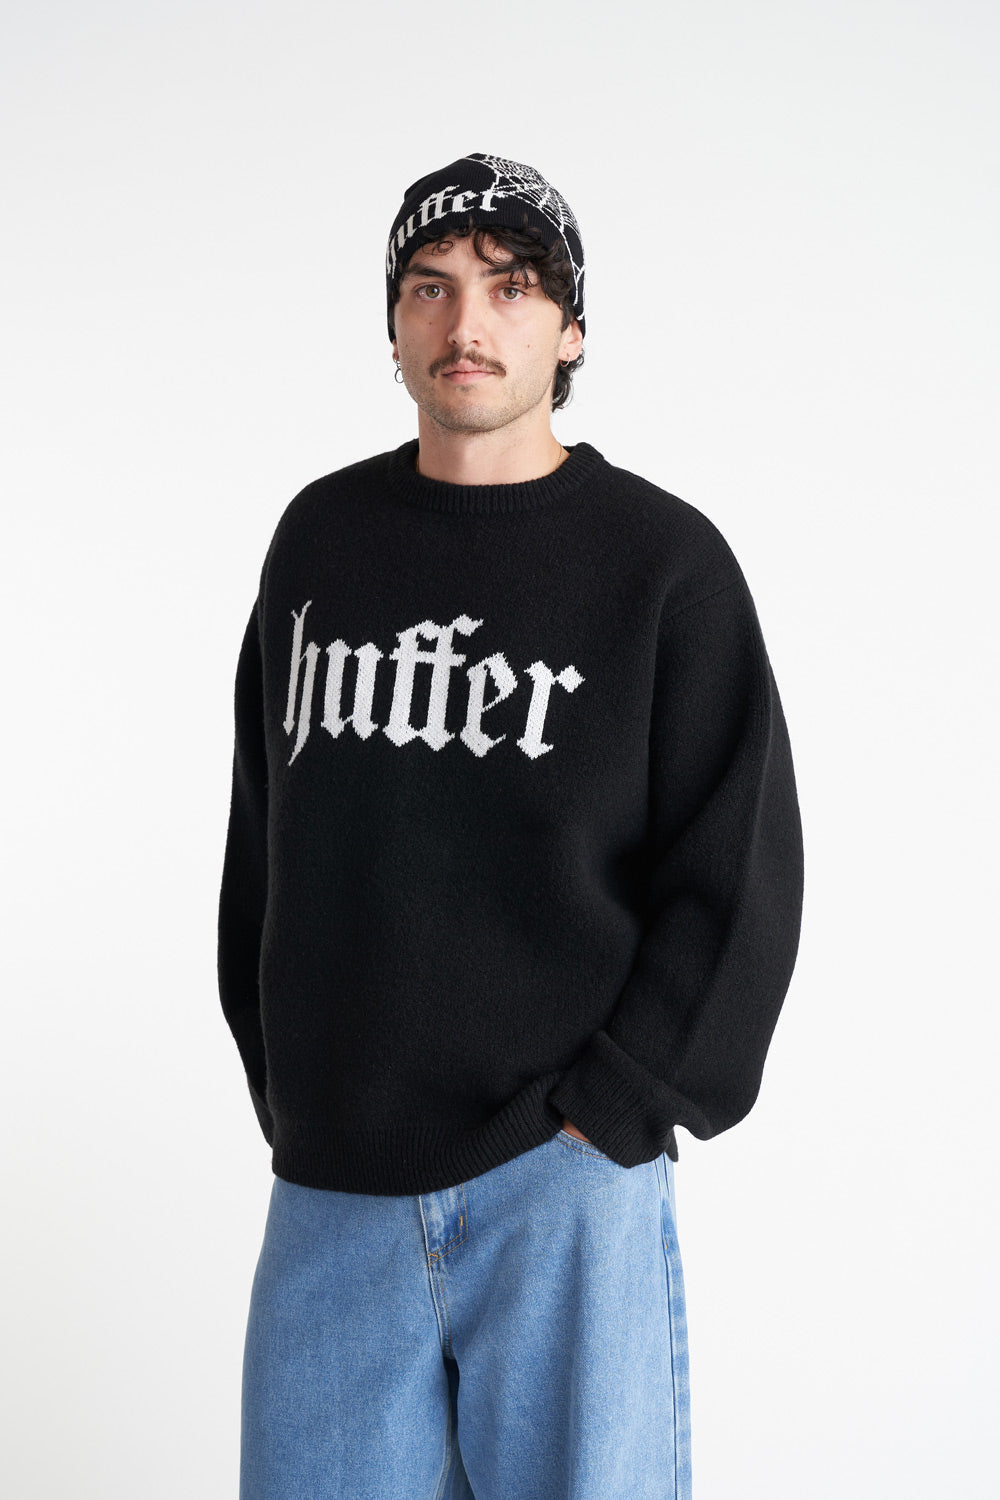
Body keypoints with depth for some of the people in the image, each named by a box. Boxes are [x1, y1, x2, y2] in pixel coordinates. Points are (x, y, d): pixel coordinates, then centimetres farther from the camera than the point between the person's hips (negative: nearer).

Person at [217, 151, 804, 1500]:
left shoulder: (665, 561, -2)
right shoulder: (323, 536, 9)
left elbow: (740, 880, -4)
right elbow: (263, 828, 14)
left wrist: (610, 1112, -10)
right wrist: (281, 1082, 9)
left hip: (563, 1186, -3)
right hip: (331, 1186, 3)